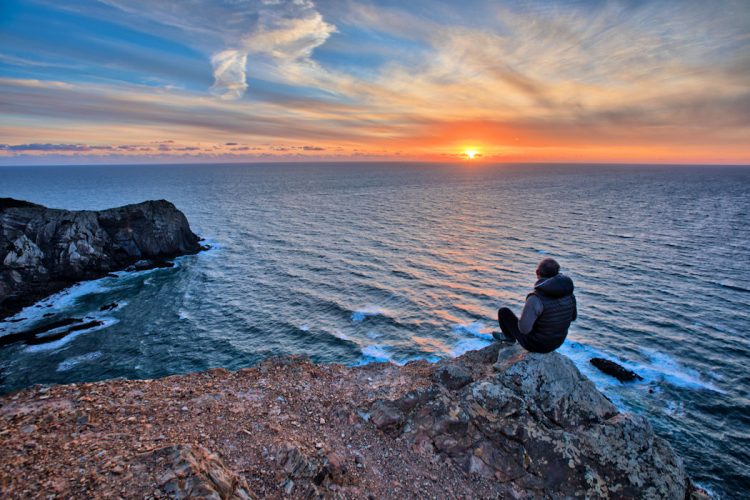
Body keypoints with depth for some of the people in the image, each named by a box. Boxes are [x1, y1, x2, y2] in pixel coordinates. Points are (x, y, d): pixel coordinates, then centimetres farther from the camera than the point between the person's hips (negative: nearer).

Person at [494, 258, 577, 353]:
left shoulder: (535, 299, -34)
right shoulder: (568, 292, -15)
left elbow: (524, 328, -30)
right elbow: (572, 316, 3)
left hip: (535, 343, -5)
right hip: (556, 341, 5)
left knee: (503, 312, 12)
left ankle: (509, 336, 41)